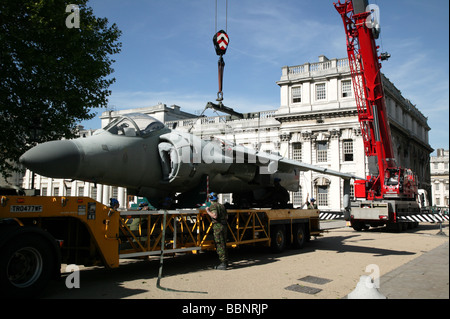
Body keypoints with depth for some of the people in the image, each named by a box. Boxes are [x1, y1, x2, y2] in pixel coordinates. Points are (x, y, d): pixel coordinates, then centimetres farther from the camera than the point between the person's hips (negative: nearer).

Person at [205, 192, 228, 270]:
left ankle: (223, 264, -9)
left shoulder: (213, 206, -7)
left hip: (217, 226, -8)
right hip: (224, 226, 8)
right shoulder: (222, 205, 17)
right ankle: (225, 262, 21)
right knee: (223, 244, 16)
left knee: (219, 245, -6)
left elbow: (215, 216, -22)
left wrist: (208, 211, -9)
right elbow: (226, 216, 20)